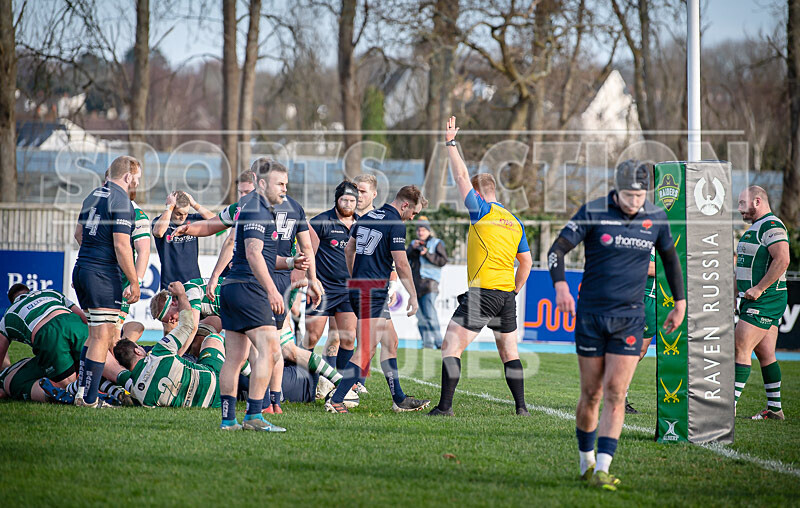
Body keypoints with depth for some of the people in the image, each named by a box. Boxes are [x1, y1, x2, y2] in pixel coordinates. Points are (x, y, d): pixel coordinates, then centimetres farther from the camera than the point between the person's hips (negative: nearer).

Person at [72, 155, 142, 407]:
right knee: (102, 337, -5)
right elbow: (121, 245, -18)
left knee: (96, 335, 18)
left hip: (82, 268, 9)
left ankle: (82, 392, 17)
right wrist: (134, 282, -14)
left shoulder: (93, 195, 14)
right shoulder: (121, 201, -12)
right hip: (103, 274, -9)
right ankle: (89, 399, -6)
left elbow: (79, 233, 24)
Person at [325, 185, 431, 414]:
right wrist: (413, 295, -7)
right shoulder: (395, 224, -12)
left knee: (390, 342, 17)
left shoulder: (368, 217, 14)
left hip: (357, 288, 10)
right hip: (373, 292, -10)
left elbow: (349, 249, 22)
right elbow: (401, 262, -15)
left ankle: (399, 400, 20)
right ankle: (336, 400, -15)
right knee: (366, 350, -9)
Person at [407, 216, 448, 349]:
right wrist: (412, 248, -7)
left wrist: (427, 254, -15)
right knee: (421, 316, 2)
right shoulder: (414, 243, 20)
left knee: (430, 314, -17)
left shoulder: (436, 243, 6)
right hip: (415, 283, 6)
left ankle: (438, 342, -18)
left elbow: (443, 260, -5)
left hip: (429, 282, -6)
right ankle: (427, 343, 5)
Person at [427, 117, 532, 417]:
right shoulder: (514, 222, 15)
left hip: (482, 292, -7)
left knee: (451, 346, -4)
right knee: (509, 351, 16)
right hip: (507, 294, 7)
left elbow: (461, 177, -1)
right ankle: (521, 407, 12)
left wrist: (451, 143, 7)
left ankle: (445, 405, -12)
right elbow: (526, 262, 17)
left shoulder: (481, 211, -3)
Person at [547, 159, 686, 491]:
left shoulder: (655, 218, 2)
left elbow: (670, 258, 19)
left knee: (615, 393, -9)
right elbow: (558, 249, -8)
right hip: (590, 315, -1)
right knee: (591, 395, 4)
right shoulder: (593, 212, -6)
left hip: (630, 318, 1)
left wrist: (680, 303, 20)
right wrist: (560, 286, -25)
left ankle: (602, 470, -12)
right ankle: (587, 463, 23)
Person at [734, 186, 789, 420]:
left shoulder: (772, 226, -13)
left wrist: (758, 289, -24)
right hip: (756, 300, 10)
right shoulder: (754, 228, 20)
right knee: (766, 354, 10)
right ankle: (774, 408, 12)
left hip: (766, 300, -10)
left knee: (741, 350, -12)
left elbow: (782, 260, -25)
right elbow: (743, 266, 28)